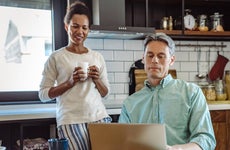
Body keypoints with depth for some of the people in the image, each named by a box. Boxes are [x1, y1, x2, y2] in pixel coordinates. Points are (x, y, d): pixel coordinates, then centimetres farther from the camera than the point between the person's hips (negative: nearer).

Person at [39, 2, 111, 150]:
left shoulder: (97, 57, 11)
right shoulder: (56, 57, 1)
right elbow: (43, 94, -1)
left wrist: (96, 80, -5)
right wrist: (70, 82, -13)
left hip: (99, 117, 4)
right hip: (70, 121, -3)